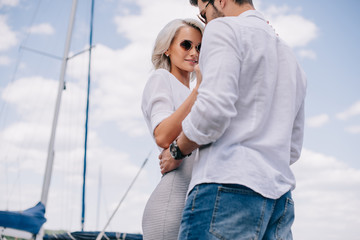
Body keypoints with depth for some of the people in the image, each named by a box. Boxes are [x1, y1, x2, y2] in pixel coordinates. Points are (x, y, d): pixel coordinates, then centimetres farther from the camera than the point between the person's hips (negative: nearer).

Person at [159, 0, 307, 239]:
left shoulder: (224, 28, 2)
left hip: (229, 186, -8)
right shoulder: (292, 60, 27)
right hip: (280, 199, 9)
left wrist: (178, 150, 1)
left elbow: (214, 108, -15)